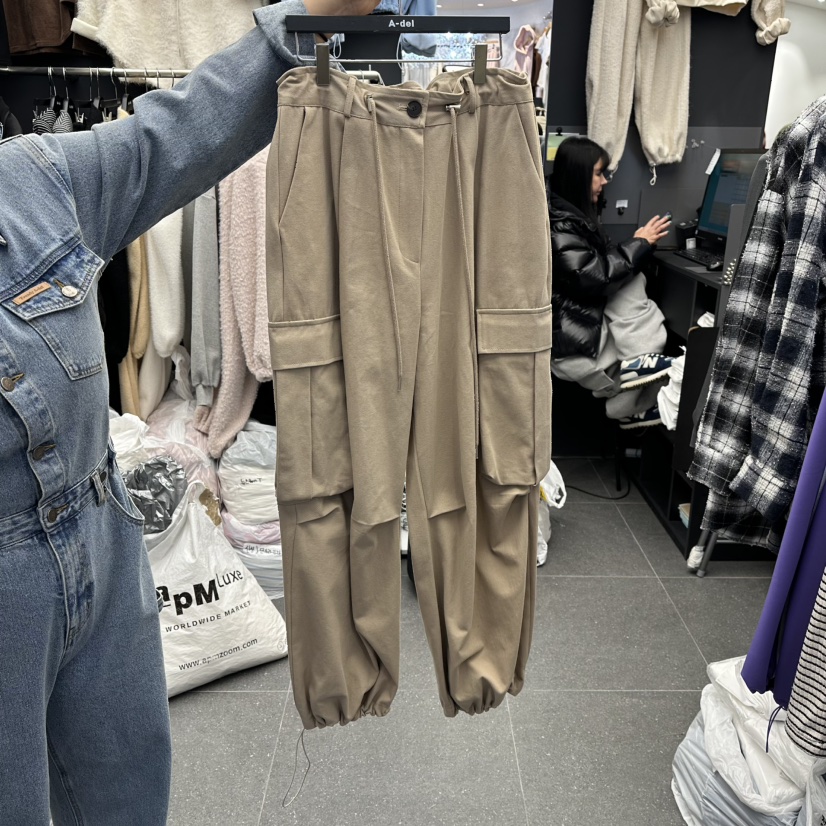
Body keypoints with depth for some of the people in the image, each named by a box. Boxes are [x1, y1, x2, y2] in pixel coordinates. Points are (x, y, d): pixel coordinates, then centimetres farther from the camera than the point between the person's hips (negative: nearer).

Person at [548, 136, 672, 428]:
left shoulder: (573, 212, 14)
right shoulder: (559, 223, -17)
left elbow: (601, 262, 15)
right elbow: (592, 277, -24)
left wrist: (639, 243, 1)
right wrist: (639, 243, -14)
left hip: (579, 316, 9)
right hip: (565, 332, -9)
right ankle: (636, 361, -6)